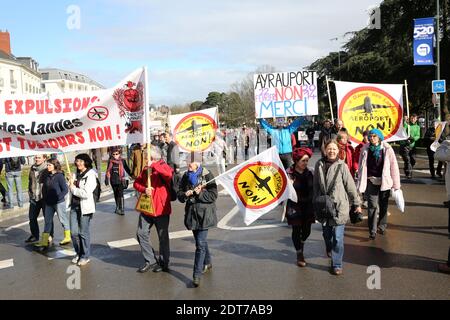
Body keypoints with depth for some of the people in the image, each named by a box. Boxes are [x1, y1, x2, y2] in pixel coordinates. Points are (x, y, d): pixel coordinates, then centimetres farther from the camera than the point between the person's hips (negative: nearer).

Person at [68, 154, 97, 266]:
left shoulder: (90, 175, -11)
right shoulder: (76, 174, 10)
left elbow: (86, 193, -19)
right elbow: (71, 187, 16)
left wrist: (73, 188, -10)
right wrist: (71, 184, -5)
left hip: (85, 207, -6)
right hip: (74, 206, 6)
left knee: (83, 232, 3)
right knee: (74, 232, 8)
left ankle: (85, 256, 19)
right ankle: (78, 253, 27)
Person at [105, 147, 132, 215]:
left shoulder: (122, 161, -2)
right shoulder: (110, 161, 4)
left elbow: (127, 169, 10)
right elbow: (108, 171, 11)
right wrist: (106, 179, 8)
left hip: (120, 180, -3)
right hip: (113, 181, 3)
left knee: (120, 194, -9)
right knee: (116, 194, 13)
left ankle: (122, 209, -8)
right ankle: (117, 208, 25)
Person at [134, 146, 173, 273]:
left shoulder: (163, 167, -10)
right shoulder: (146, 170, 8)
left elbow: (169, 174, -33)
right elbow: (136, 183, 8)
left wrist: (153, 165, -28)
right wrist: (144, 189, -12)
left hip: (161, 209, -6)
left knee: (163, 237, 6)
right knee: (141, 234, 6)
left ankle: (164, 263, 24)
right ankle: (151, 261, 20)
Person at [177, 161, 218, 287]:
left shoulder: (207, 175, -9)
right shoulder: (185, 177, 6)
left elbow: (213, 195, -12)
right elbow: (180, 196, 8)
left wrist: (200, 194, -22)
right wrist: (185, 195, -13)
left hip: (204, 214, -6)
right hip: (191, 213, 6)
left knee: (200, 243, -10)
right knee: (201, 240, 20)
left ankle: (197, 274, -7)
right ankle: (207, 263, 42)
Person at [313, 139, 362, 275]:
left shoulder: (342, 166, -8)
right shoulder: (319, 165, 2)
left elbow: (350, 186, -3)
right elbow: (316, 185, 10)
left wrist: (357, 204, 2)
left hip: (339, 205, -3)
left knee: (337, 237, -4)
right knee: (326, 233, 17)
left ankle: (337, 264, 8)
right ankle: (330, 250, 48)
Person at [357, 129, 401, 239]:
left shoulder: (387, 149, -6)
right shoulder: (365, 149, -1)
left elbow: (394, 166, -4)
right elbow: (361, 167, 3)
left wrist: (396, 184, -5)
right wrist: (360, 183, 2)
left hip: (384, 181, 0)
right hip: (371, 181, 0)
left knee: (383, 205, 14)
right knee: (372, 206, -6)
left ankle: (382, 226, 34)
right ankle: (372, 230, 1)